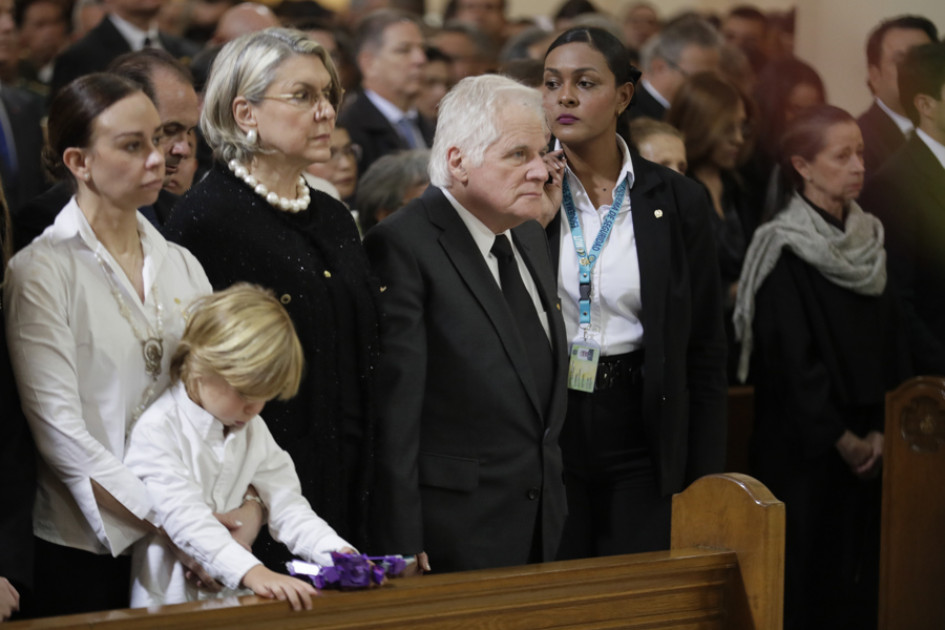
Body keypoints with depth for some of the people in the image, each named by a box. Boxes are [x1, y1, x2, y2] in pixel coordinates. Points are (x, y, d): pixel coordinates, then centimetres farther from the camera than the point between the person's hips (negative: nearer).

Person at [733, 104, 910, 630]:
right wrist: (841, 439, -12)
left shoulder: (869, 240, 9)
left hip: (866, 444, 6)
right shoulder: (785, 251, -10)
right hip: (804, 444, -6)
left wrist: (881, 429, -4)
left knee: (859, 569, 7)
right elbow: (792, 359, -14)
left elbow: (892, 342, 7)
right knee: (806, 570, -2)